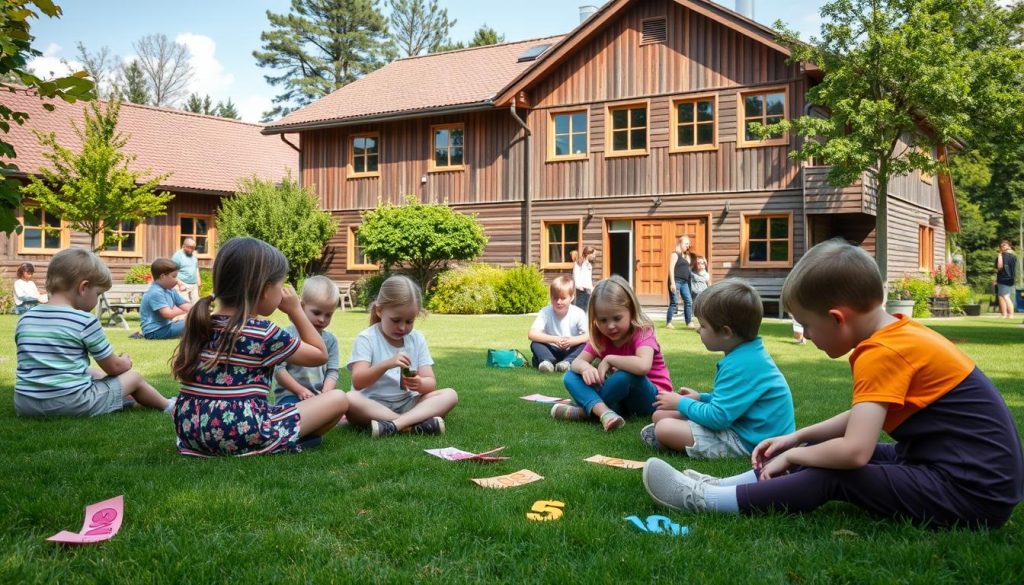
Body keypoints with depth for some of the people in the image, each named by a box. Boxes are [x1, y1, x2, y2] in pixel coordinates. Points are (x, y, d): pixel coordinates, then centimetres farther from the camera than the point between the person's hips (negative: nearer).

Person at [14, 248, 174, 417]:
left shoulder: (25, 319, 7)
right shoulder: (85, 321, -11)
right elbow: (113, 367, -1)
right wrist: (125, 362, 23)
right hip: (72, 403, -6)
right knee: (134, 377, 15)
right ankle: (167, 405, 35)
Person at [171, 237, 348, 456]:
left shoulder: (200, 323, 7)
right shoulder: (265, 333, -10)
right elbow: (320, 354, 4)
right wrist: (296, 311, 8)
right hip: (245, 434, -8)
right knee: (339, 398, -2)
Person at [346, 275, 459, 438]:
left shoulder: (417, 339, 5)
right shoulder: (366, 339, -6)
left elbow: (431, 383, 1)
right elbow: (358, 382, -18)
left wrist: (420, 384, -24)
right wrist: (386, 364, -34)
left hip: (407, 404, 4)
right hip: (373, 405, -4)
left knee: (450, 395, -16)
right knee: (350, 399, -34)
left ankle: (393, 425, -33)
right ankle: (416, 423, -32)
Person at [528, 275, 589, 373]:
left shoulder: (578, 313, -13)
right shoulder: (545, 312, -14)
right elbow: (531, 334, -25)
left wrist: (572, 340, -35)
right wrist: (554, 339, -35)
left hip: (571, 352, 0)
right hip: (551, 352, 0)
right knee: (535, 344, -24)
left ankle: (567, 362, -40)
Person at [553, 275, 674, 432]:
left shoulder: (642, 333, -20)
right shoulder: (600, 337, -1)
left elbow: (643, 366, -40)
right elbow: (576, 362, -7)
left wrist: (609, 359, -27)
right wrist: (585, 368, -31)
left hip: (651, 397, -6)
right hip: (622, 399, 6)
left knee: (626, 375, -38)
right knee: (570, 377, -12)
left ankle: (586, 409, -20)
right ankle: (604, 411, -37)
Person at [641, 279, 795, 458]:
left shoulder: (742, 365, -26)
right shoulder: (747, 353, 7)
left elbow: (717, 418, -25)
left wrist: (681, 403, -10)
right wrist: (701, 398, 15)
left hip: (748, 442, -10)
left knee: (664, 429, -16)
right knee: (660, 415, 12)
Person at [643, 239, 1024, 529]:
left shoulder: (884, 353, -23)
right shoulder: (900, 334, 7)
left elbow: (854, 450, -30)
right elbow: (863, 417, 19)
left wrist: (792, 456, -11)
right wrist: (797, 438, 13)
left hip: (974, 493, -10)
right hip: (977, 474, 10)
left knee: (833, 477, -12)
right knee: (827, 454, 9)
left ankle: (705, 499, -4)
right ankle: (728, 486, 11)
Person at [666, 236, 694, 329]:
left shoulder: (685, 256, 21)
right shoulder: (675, 254, -4)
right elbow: (671, 268, -12)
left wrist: (688, 253, 14)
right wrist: (672, 282, -20)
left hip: (684, 282, 8)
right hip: (676, 281, -8)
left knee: (689, 301, 5)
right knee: (674, 302, -8)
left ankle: (689, 322, 9)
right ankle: (668, 323, -3)